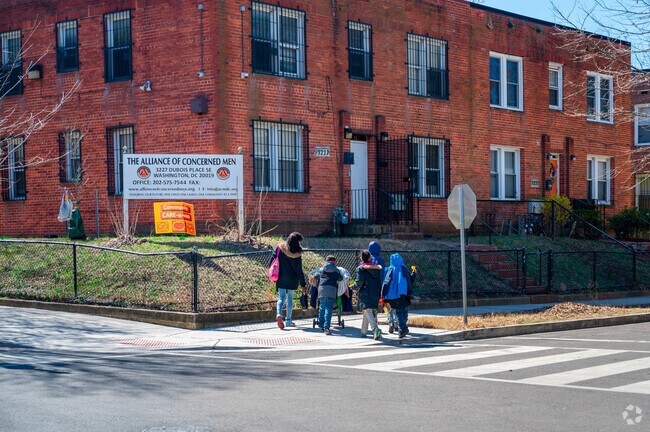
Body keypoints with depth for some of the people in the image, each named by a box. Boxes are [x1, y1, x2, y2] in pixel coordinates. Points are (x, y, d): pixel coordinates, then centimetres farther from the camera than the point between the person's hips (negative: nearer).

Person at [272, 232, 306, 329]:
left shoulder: (280, 248, -5)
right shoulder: (297, 255, -13)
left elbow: (272, 261, -1)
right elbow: (299, 270, -11)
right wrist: (302, 284, -5)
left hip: (280, 279, 2)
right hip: (292, 280, -2)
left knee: (281, 297, 6)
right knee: (290, 298, 12)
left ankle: (279, 314, -22)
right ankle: (288, 320, 16)